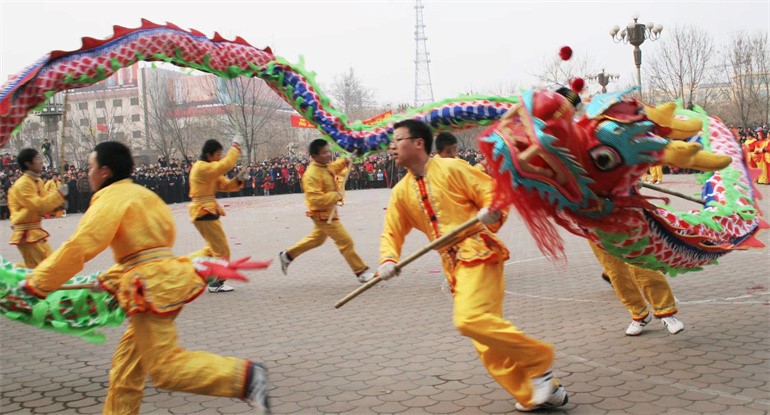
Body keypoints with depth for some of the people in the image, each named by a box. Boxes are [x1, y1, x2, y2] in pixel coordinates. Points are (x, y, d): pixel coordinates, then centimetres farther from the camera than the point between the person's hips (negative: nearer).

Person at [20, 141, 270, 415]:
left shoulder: (111, 198, -9)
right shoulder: (140, 193, 19)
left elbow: (79, 247, -16)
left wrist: (37, 283, -7)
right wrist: (109, 278, 21)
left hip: (152, 286, -10)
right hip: (164, 278, 10)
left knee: (164, 367, -9)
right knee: (127, 362, 18)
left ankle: (244, 375, -19)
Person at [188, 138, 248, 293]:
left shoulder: (210, 169, 16)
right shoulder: (203, 168, -16)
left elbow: (225, 185, 11)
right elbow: (226, 164, -29)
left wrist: (238, 180, -8)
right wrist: (236, 146, -18)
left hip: (207, 212, 10)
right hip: (204, 212, -10)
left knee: (213, 247, 20)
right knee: (222, 250, -3)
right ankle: (216, 283, 6)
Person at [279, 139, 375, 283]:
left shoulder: (325, 166, 2)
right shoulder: (311, 175, -27)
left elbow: (333, 168, 28)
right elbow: (316, 199, -33)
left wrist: (345, 161, 13)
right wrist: (336, 195, -27)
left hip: (328, 212, 10)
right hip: (323, 214, -10)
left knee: (317, 238, 26)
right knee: (346, 241, -7)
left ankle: (287, 255, 38)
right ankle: (361, 272, 0)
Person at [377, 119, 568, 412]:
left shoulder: (451, 168, -4)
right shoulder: (401, 192, 13)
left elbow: (493, 193, -4)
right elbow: (392, 233, 13)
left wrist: (492, 213, -26)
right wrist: (388, 260, -7)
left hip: (478, 254, -7)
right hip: (454, 267, 7)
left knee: (471, 319, -27)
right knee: (488, 343, 6)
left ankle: (537, 358, -8)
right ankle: (537, 394, 17)